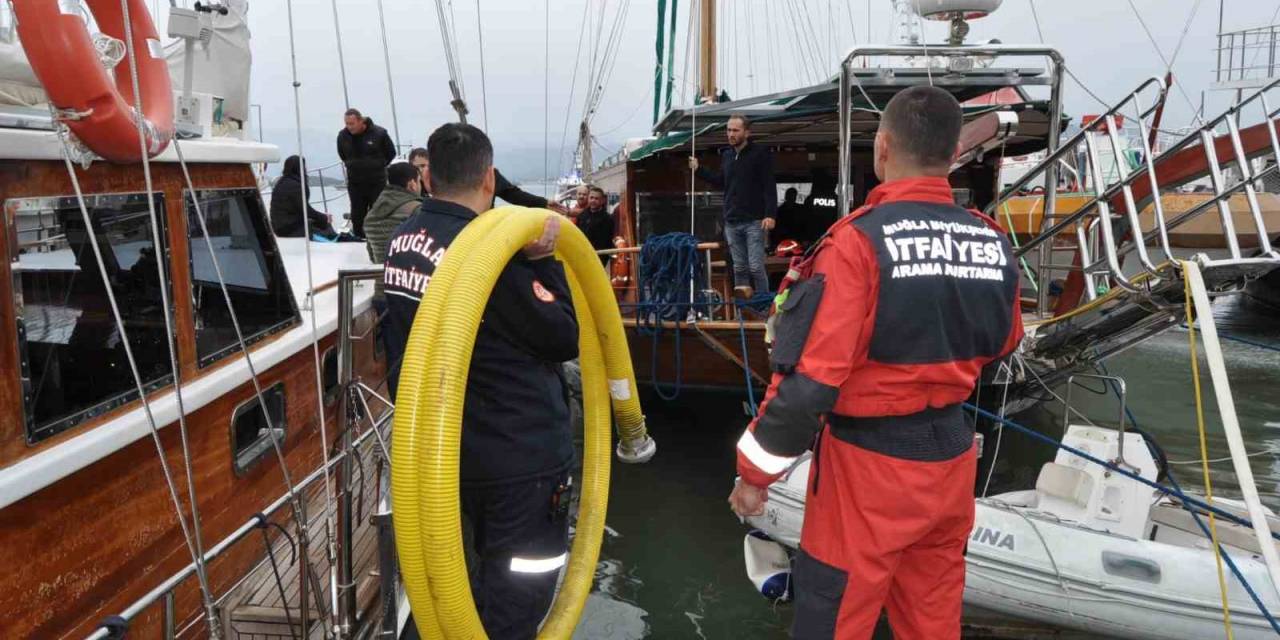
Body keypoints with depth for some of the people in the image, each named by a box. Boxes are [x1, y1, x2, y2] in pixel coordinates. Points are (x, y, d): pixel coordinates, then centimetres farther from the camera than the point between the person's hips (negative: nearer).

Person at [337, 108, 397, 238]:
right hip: (355, 182, 3)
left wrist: (378, 166, 6)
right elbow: (342, 155, 16)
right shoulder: (342, 135, -5)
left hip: (377, 181, -3)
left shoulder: (379, 133, -14)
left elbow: (391, 153, 1)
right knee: (357, 213, 9)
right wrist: (352, 165, 11)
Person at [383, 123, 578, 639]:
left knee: (491, 572, 28)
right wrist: (543, 262, -11)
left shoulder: (402, 241, 3)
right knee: (517, 597, 7)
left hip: (448, 446, 9)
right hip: (521, 451, -8)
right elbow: (566, 338, -16)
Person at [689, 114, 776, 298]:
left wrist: (770, 214, -18)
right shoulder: (726, 155, 12)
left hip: (754, 222, -5)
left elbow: (769, 187, -9)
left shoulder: (760, 154, -5)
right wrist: (698, 170, 21)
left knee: (756, 267, -8)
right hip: (731, 222, 5)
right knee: (739, 268, 8)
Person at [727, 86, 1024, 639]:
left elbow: (810, 375, -22)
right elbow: (1001, 344, 14)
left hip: (871, 463, -6)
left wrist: (755, 471, -10)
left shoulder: (859, 240, -20)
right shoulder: (993, 241, -2)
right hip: (952, 455, 6)